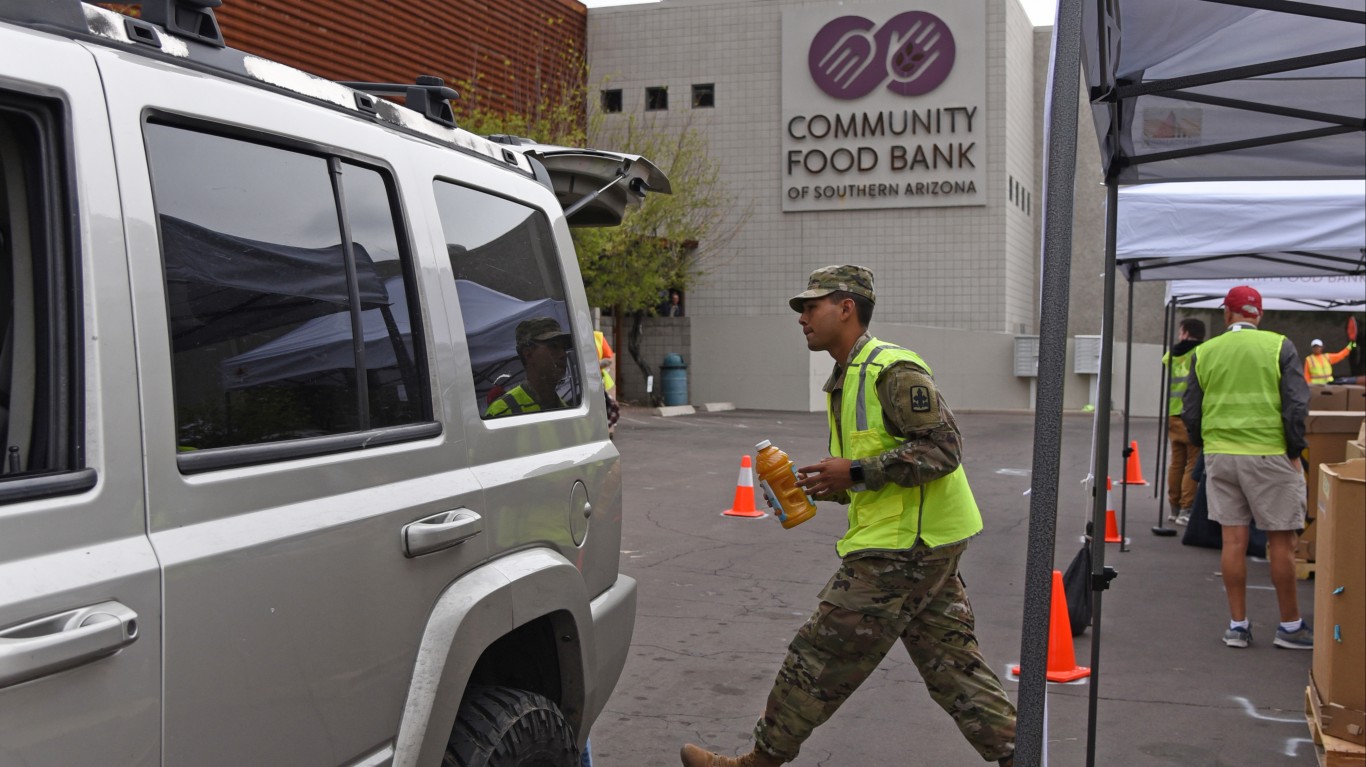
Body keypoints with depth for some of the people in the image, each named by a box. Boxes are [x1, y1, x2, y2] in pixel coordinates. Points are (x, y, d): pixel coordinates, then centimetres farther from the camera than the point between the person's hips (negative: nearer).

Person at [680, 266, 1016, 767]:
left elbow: (941, 450, -21)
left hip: (902, 546, -10)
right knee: (952, 665, 13)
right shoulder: (846, 381, 17)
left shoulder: (893, 370, -15)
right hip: (923, 546, 10)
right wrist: (829, 487, 6)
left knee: (820, 657, 0)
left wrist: (855, 471, -22)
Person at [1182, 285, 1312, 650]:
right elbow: (1296, 404, -6)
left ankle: (1237, 625, 11)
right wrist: (1295, 452, 2)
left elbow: (1190, 411, 8)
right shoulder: (1279, 346, -2)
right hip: (1269, 454, -3)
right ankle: (1290, 626, 14)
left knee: (1233, 539, 6)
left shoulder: (1204, 353, 5)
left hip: (1220, 454, 3)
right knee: (1281, 540, 5)